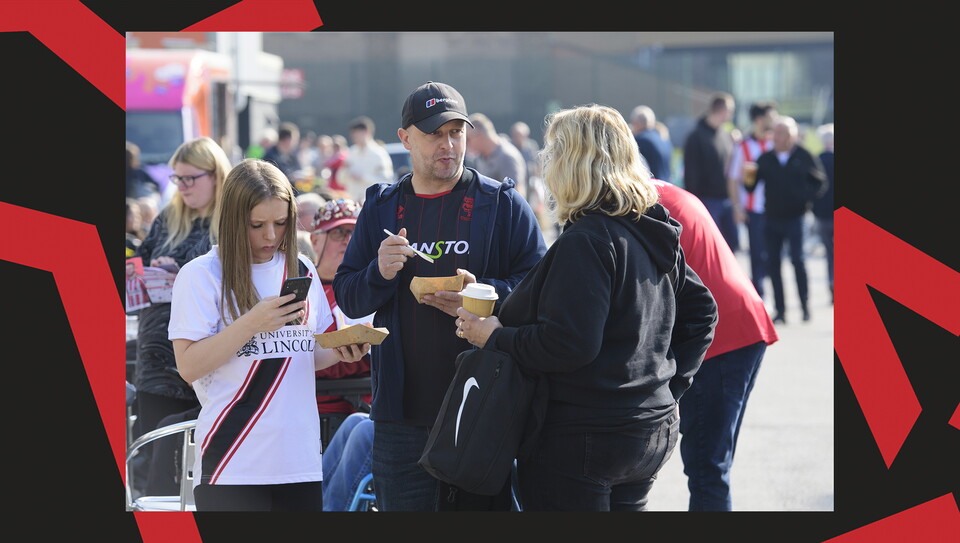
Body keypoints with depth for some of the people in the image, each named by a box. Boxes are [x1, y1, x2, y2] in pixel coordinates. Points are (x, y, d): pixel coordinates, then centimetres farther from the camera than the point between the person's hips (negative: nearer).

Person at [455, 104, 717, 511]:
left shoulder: (585, 241, -18)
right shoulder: (653, 232, 11)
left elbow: (569, 344, -25)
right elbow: (700, 312, 18)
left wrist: (496, 337, -13)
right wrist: (669, 382, 16)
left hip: (582, 441, -9)